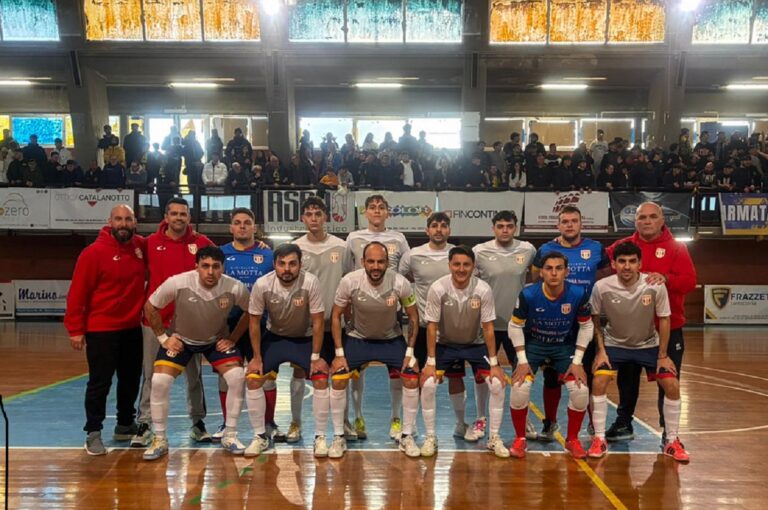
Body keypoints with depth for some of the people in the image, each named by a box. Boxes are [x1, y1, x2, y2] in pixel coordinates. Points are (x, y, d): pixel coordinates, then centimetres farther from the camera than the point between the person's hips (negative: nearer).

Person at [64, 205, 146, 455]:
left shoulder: (142, 247, 2)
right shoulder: (94, 252, -13)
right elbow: (77, 292, -13)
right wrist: (75, 329, -14)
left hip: (133, 328, 6)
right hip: (101, 330, -5)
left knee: (131, 380, 15)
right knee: (100, 383, 0)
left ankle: (125, 425, 31)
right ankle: (93, 433, 12)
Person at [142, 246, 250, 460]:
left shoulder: (235, 288, -26)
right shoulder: (177, 283, -30)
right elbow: (150, 307, -12)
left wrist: (232, 338, -8)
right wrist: (163, 337, -10)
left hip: (217, 340, 1)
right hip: (180, 339, 0)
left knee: (237, 378, -16)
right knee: (159, 382, -15)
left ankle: (230, 436, 3)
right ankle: (160, 440, 6)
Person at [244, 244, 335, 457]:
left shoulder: (310, 282, -29)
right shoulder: (262, 285, -24)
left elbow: (318, 322, -19)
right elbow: (255, 322, -10)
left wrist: (316, 357, -17)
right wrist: (257, 357, -8)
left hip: (305, 338, -1)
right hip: (274, 337, 2)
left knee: (321, 380, -15)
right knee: (253, 379, -10)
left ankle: (320, 438, 2)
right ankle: (260, 436, 8)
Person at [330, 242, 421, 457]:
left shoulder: (401, 283, -25)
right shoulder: (349, 281, -26)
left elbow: (413, 316, -9)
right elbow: (336, 315, -12)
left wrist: (410, 352, -12)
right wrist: (339, 353, -14)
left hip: (391, 339, 0)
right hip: (357, 338, 0)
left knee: (412, 380, -11)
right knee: (338, 381, -13)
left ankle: (406, 436, 8)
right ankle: (339, 437, 7)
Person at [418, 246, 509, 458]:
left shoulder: (483, 290, -22)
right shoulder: (438, 288, -24)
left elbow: (488, 328, -13)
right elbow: (432, 326, -15)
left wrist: (494, 364, -13)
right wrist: (430, 362, -16)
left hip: (476, 344, 1)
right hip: (445, 344, -1)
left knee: (497, 385, -11)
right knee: (427, 385, -15)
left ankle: (494, 438, 8)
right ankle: (430, 438, 4)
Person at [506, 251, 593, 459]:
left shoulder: (578, 294, -19)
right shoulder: (528, 294, -23)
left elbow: (586, 326, -4)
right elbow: (515, 326, -10)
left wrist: (577, 361, -8)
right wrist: (522, 361, -14)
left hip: (564, 346, 2)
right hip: (532, 344, -1)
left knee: (581, 390, -14)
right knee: (519, 389, -20)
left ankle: (572, 440, 13)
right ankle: (520, 439, 5)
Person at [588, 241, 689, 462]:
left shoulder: (656, 286, -23)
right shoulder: (602, 287, -23)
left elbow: (664, 319, -9)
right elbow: (594, 319, -6)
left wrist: (663, 355, -7)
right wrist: (601, 350, -10)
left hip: (649, 345, 1)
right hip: (614, 344, -1)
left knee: (672, 385, -8)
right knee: (599, 382, -18)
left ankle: (672, 441, 12)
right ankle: (599, 439, -3)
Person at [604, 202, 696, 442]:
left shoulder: (677, 248, -2)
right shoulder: (623, 246, 3)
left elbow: (689, 281, -13)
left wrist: (665, 278, -30)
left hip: (668, 328, -2)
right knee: (627, 378, 14)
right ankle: (623, 424, 30)